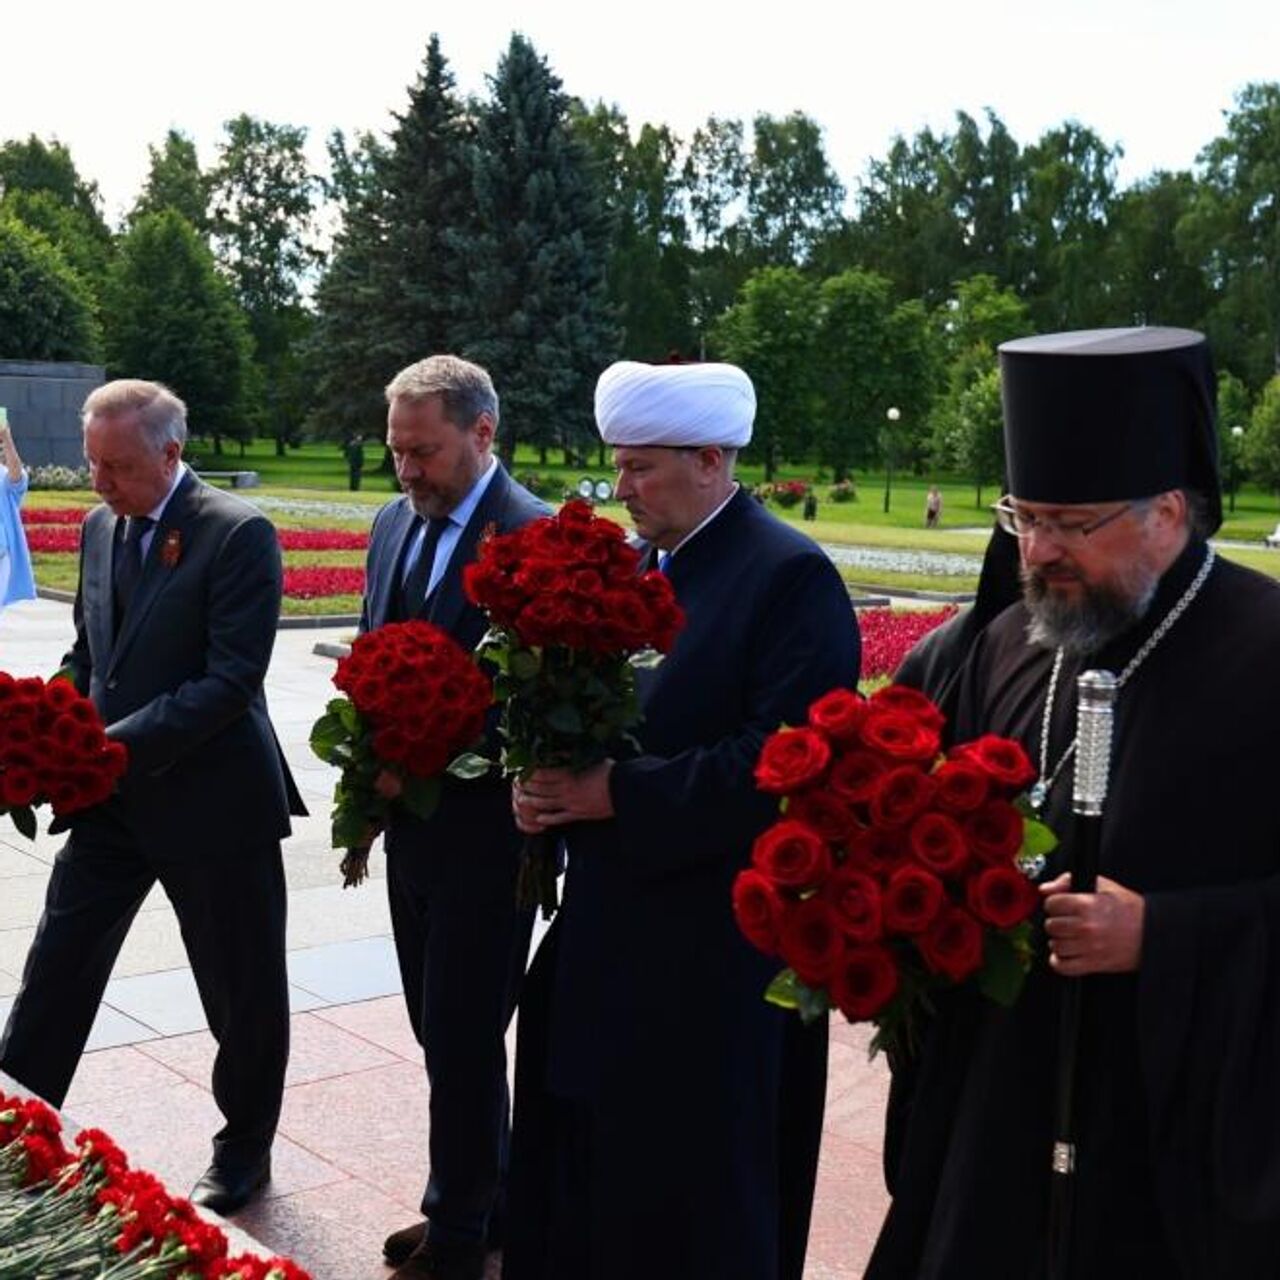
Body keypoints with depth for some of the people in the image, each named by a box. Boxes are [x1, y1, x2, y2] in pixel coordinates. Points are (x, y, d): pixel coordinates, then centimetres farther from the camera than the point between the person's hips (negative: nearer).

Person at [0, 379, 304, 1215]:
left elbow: (232, 680, -21)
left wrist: (118, 744, -25)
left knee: (243, 992, 9)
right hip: (113, 796, 6)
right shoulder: (101, 527, 8)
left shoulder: (239, 534, -15)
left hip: (210, 797, -6)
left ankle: (245, 1149, 28)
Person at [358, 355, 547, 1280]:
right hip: (411, 816, 8)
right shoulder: (395, 524, 9)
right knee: (441, 1028, 16)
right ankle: (486, 1196, 33)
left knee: (461, 1033, 1)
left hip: (485, 825, -7)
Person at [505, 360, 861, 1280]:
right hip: (614, 923, 8)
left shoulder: (791, 576, -15)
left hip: (718, 940, -7)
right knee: (590, 1158, 15)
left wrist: (619, 795, -20)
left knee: (694, 1189, 6)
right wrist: (550, 781, -6)